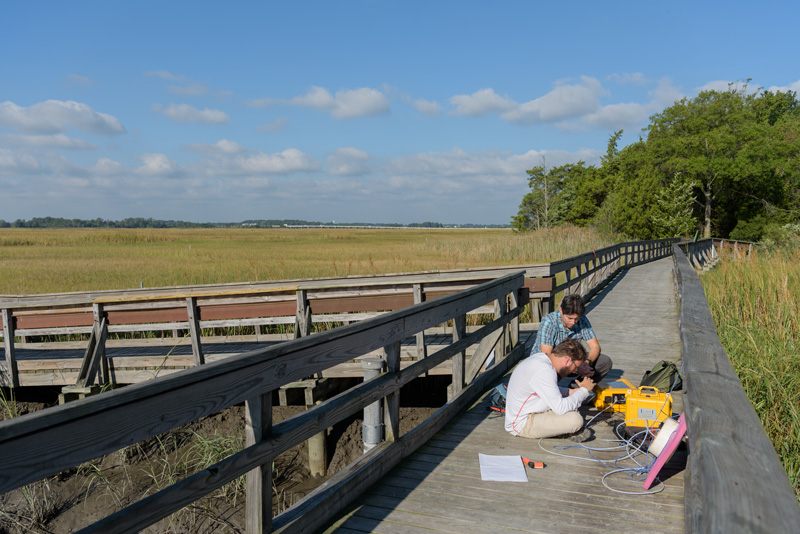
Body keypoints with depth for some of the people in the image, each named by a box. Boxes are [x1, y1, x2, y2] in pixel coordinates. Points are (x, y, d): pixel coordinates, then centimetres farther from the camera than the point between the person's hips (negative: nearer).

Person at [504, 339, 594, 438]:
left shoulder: (541, 357, 4)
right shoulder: (543, 371, -26)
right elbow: (560, 408, -25)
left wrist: (571, 392, 6)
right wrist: (584, 390, -12)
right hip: (522, 425, -10)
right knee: (576, 420, -21)